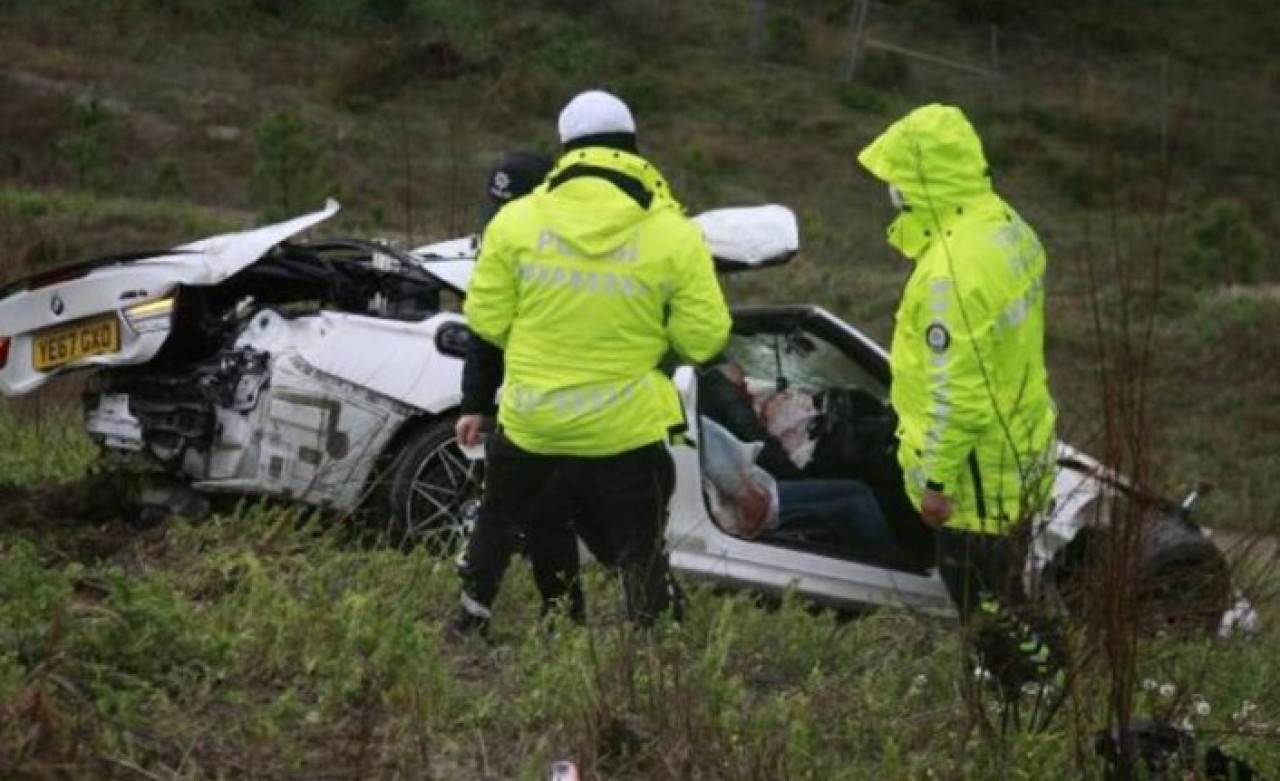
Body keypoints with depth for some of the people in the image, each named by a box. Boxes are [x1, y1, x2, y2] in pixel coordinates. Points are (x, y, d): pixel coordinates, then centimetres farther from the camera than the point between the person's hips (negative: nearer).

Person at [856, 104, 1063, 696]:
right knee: (1000, 586, 24)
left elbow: (956, 392, -28)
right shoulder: (1009, 229, 1)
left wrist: (935, 479, -19)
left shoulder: (952, 273, -30)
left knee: (986, 601, 4)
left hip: (977, 467, -10)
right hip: (1021, 446, 10)